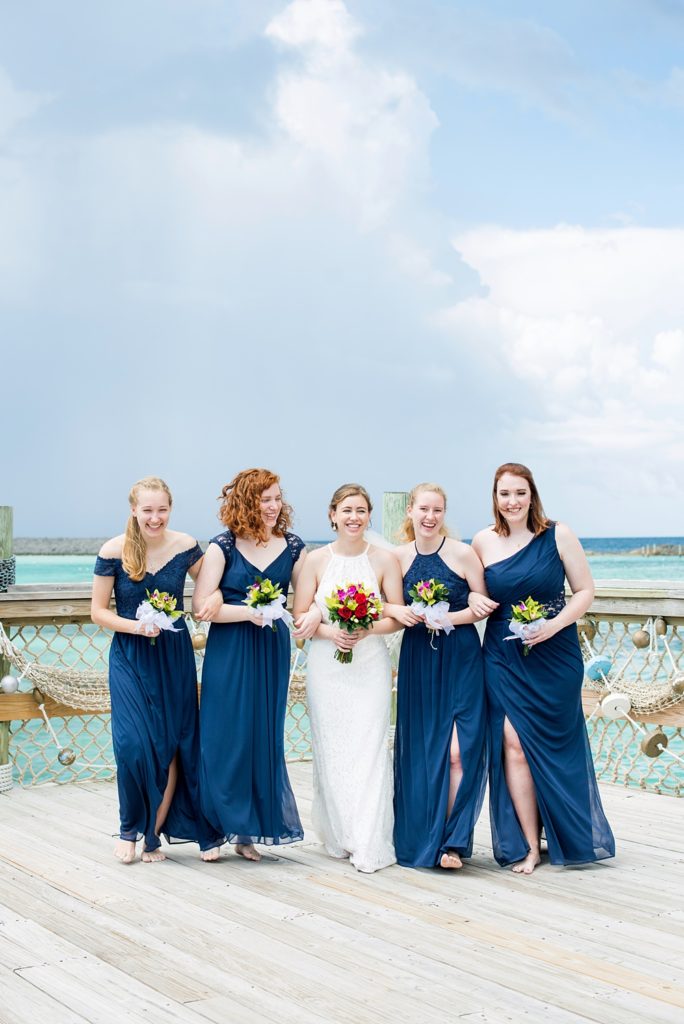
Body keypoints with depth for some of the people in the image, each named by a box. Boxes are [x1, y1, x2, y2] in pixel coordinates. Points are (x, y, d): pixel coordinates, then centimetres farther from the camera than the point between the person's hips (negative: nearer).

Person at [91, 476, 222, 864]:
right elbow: (98, 611, -2)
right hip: (130, 658, -2)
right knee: (134, 744, -12)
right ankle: (130, 830, 11)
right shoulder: (113, 552, -9)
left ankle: (154, 834, 17)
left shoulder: (185, 546, -4)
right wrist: (137, 626, -18)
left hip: (175, 654, 2)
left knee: (175, 744, 2)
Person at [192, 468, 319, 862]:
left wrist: (314, 614, -11)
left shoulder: (293, 546, 5)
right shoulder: (223, 546, -4)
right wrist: (249, 612, -17)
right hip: (229, 654, -3)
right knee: (228, 738, -1)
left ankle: (250, 831, 17)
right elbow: (201, 605, -8)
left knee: (265, 739, 6)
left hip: (272, 652, 3)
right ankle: (222, 825, 13)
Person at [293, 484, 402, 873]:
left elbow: (398, 618, 2)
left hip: (370, 665, -1)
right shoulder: (317, 560, 2)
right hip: (326, 665, 1)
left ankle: (370, 845, -1)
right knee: (331, 750, 4)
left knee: (369, 749, -6)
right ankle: (339, 836, 18)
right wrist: (329, 631, -14)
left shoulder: (385, 559, 0)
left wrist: (367, 630, -15)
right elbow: (299, 617, 3)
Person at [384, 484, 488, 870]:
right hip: (417, 660, 3)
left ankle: (452, 841, 2)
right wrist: (397, 611, -8)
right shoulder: (399, 557, 4)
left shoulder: (463, 553, -6)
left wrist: (448, 618, -16)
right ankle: (420, 839, 19)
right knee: (419, 748, 6)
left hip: (461, 660, -3)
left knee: (459, 749, -10)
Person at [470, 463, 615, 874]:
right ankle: (529, 846, 4)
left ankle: (572, 839, 24)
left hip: (555, 656, -1)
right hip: (504, 659, 2)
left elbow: (585, 590, -2)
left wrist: (557, 623, -17)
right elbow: (474, 590, 17)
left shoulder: (558, 535, -4)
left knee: (555, 745, 5)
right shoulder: (483, 542, 3)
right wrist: (474, 600, -6)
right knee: (514, 744, -5)